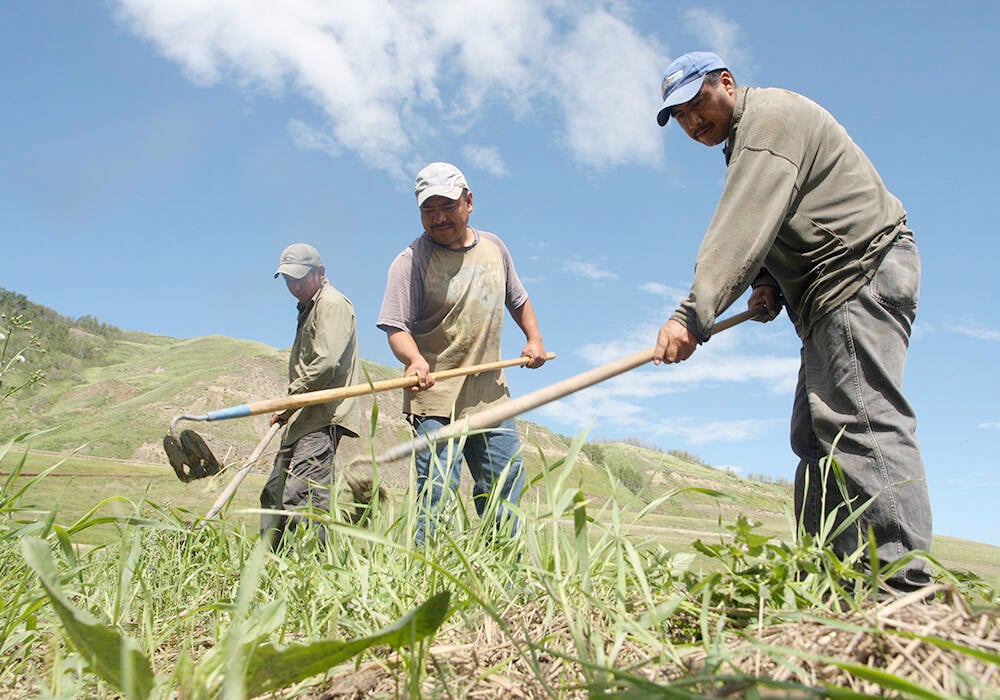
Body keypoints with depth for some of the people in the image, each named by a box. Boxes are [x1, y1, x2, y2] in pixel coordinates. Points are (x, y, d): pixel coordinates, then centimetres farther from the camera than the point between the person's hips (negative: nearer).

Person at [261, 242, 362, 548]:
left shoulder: (332, 303, -7)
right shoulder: (308, 308, 24)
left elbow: (326, 363, -20)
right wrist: (287, 410, 17)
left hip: (323, 418, -11)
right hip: (303, 419, 11)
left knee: (300, 495, -20)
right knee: (274, 495, 13)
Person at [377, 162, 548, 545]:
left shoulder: (493, 247, 10)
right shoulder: (411, 260, -8)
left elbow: (517, 299, 26)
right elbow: (397, 326, -16)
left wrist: (534, 338, 13)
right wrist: (415, 359, -34)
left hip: (492, 397, 6)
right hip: (436, 401, -5)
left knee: (506, 493, 11)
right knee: (437, 504, -9)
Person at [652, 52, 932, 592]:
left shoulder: (770, 115, -9)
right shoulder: (745, 140, 24)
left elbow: (744, 229, -24)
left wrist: (693, 314, -32)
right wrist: (770, 284, 4)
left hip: (864, 272, -10)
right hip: (832, 298, 10)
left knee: (860, 421, -20)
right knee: (815, 433, 3)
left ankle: (901, 585, -21)